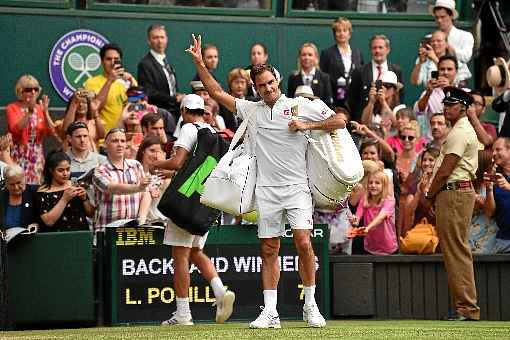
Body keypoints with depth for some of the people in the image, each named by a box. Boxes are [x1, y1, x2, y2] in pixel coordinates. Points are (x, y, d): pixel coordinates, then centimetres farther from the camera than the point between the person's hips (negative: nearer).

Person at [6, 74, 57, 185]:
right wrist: (29, 112, -26)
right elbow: (16, 129, -17)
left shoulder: (40, 108, 11)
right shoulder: (12, 108, 0)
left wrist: (45, 112, -13)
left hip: (37, 154, 4)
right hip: (19, 154, -4)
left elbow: (50, 132, -1)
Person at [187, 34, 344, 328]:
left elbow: (340, 121, 4)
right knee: (269, 250, 3)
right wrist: (199, 62, 12)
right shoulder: (251, 110, 14)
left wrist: (308, 125, -6)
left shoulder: (302, 106, 5)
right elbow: (217, 92, 18)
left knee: (303, 243, -14)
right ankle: (270, 312, 4)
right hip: (266, 190, 3)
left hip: (297, 187, -3)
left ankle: (311, 306, -4)